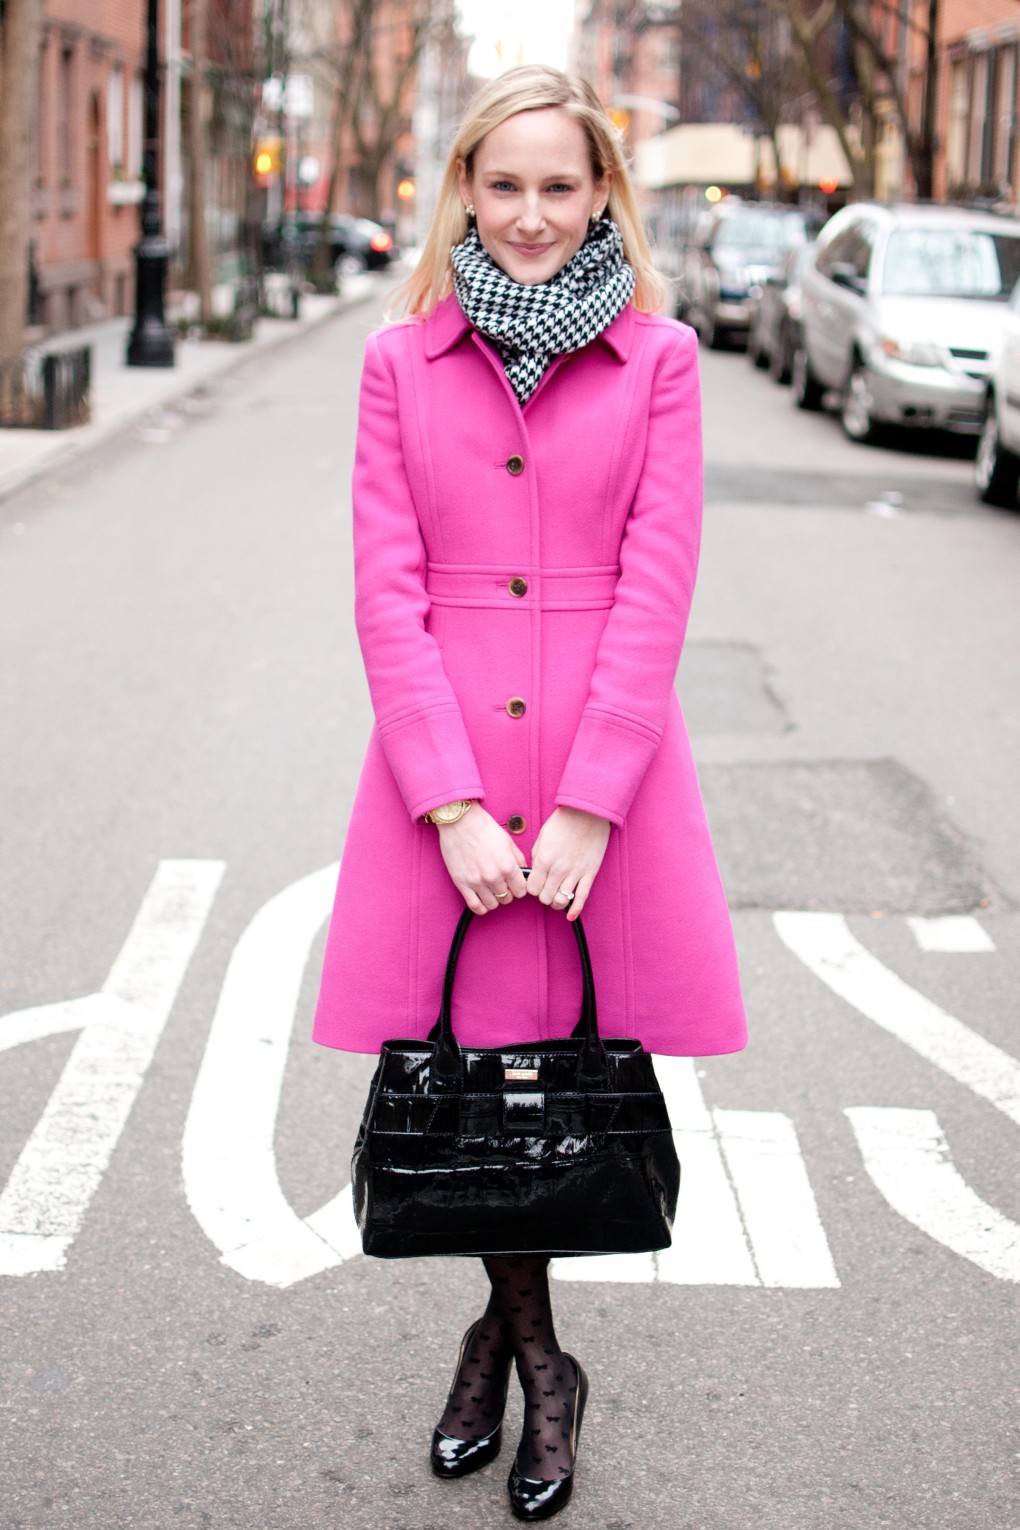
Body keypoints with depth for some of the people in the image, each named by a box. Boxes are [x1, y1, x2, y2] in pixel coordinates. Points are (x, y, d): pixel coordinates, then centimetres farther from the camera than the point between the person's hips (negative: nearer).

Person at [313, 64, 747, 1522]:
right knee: (475, 1055, 5)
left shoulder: (660, 358, 3)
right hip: (441, 758, 1)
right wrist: (454, 805, -10)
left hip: (608, 755, -1)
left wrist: (585, 804, -12)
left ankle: (506, 1330, 25)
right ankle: (537, 1355, 26)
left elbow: (657, 583, -4)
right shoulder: (400, 361, 5)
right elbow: (387, 587, -1)